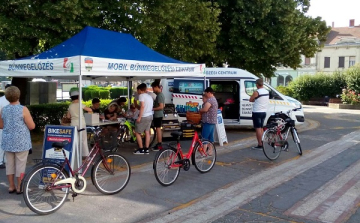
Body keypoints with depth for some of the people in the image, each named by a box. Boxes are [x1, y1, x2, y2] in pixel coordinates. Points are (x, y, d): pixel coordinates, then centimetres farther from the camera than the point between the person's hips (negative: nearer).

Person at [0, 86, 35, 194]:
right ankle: (19, 188, 11)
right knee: (20, 164, 4)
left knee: (9, 164, 13)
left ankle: (11, 186, 23)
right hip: (21, 142, -4)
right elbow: (32, 126, -12)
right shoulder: (23, 109, -13)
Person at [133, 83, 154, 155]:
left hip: (144, 117, -9)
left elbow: (142, 106, -21)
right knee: (147, 132, 11)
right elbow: (150, 107, 15)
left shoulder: (141, 95, -10)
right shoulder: (149, 96, 16)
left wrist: (139, 117, -22)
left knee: (137, 133, 2)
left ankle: (141, 149, 4)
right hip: (150, 116, 9)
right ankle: (146, 149, 13)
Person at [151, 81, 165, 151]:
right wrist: (154, 107, 17)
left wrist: (152, 109, -17)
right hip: (159, 114, 10)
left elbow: (161, 107, -24)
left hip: (158, 115, -10)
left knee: (158, 129, -5)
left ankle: (159, 145, -1)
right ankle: (160, 144, 21)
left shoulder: (159, 95, -19)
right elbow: (163, 105, 20)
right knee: (159, 129, 14)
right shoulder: (161, 94, 13)